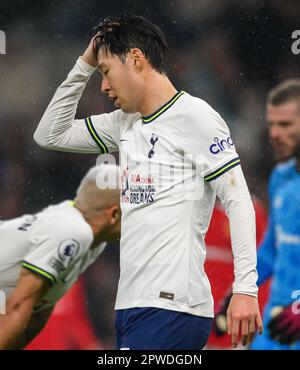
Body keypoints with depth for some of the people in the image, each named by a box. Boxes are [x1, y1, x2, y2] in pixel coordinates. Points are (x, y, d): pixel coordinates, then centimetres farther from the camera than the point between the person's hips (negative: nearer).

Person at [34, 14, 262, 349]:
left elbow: (238, 202, -10)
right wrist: (85, 65, 17)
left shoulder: (194, 116, -6)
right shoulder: (124, 123, 18)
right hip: (129, 306, 8)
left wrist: (245, 289, -18)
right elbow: (50, 135, 26)